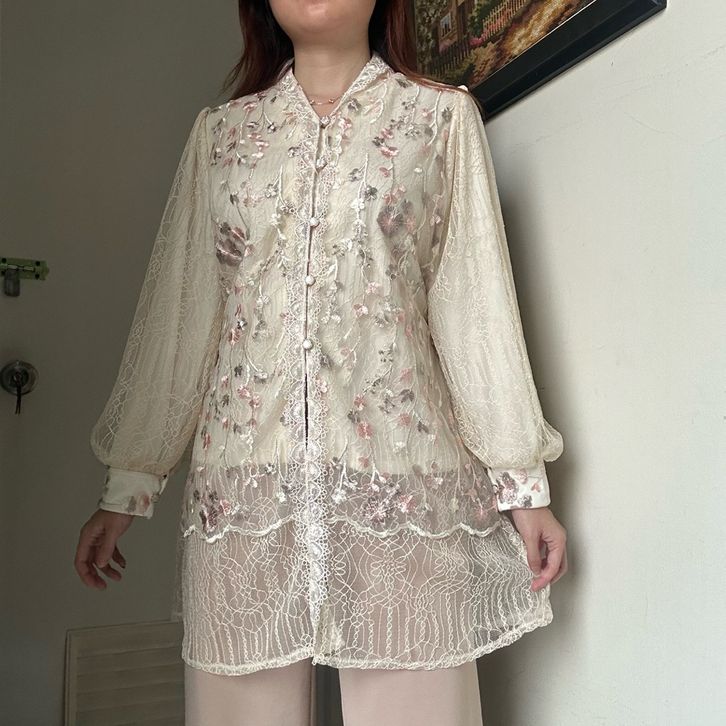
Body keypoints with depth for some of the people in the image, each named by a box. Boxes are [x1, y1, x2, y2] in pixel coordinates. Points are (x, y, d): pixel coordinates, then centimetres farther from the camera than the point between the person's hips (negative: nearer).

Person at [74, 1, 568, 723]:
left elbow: (478, 304, 4)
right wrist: (125, 488, 10)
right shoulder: (218, 130, 13)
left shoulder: (444, 115, 8)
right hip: (240, 485, 2)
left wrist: (522, 482, 1)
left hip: (400, 478, -1)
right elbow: (174, 313, 11)